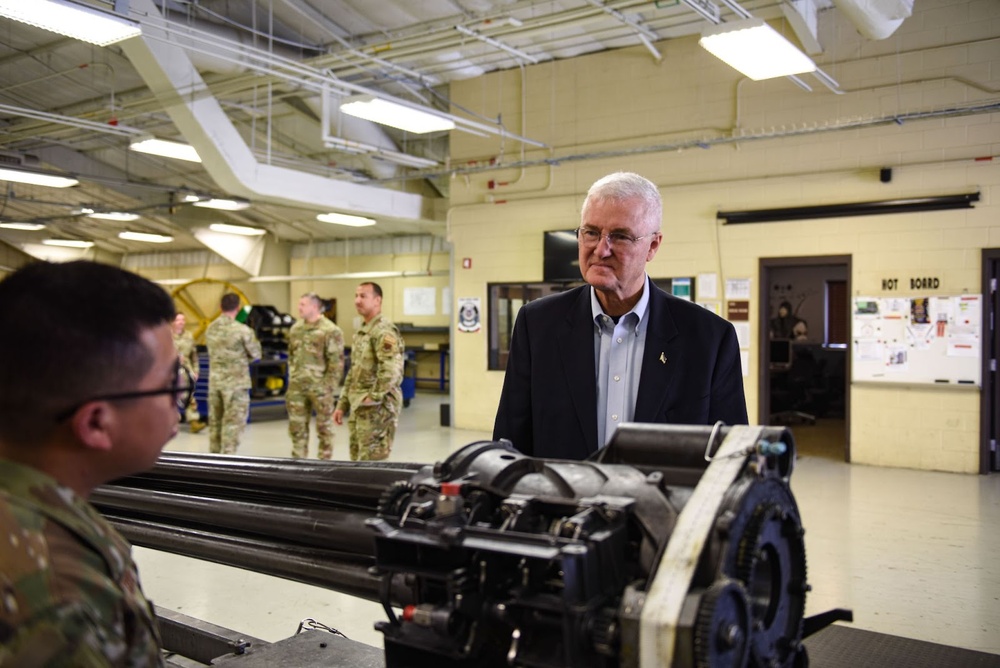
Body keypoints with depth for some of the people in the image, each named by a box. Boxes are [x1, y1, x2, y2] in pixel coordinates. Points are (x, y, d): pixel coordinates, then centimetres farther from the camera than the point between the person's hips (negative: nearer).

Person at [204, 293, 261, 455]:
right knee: (233, 422, 0)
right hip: (236, 382, -6)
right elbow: (256, 354, -3)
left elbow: (216, 352, 12)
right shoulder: (242, 330, -13)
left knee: (215, 421, 14)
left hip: (215, 381, 6)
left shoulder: (210, 329, 4)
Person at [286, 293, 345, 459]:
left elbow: (336, 363, -12)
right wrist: (291, 380, 13)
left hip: (320, 388, -6)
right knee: (297, 427, 10)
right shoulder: (295, 329, 10)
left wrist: (329, 389, -14)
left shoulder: (330, 331, -10)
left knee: (324, 428, 6)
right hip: (297, 388, 6)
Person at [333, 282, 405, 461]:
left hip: (377, 407, -10)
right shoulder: (361, 332, 17)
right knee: (357, 459, 14)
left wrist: (373, 397, -20)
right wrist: (342, 405, 20)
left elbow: (391, 369, -27)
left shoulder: (384, 331, -14)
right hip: (358, 406, 10)